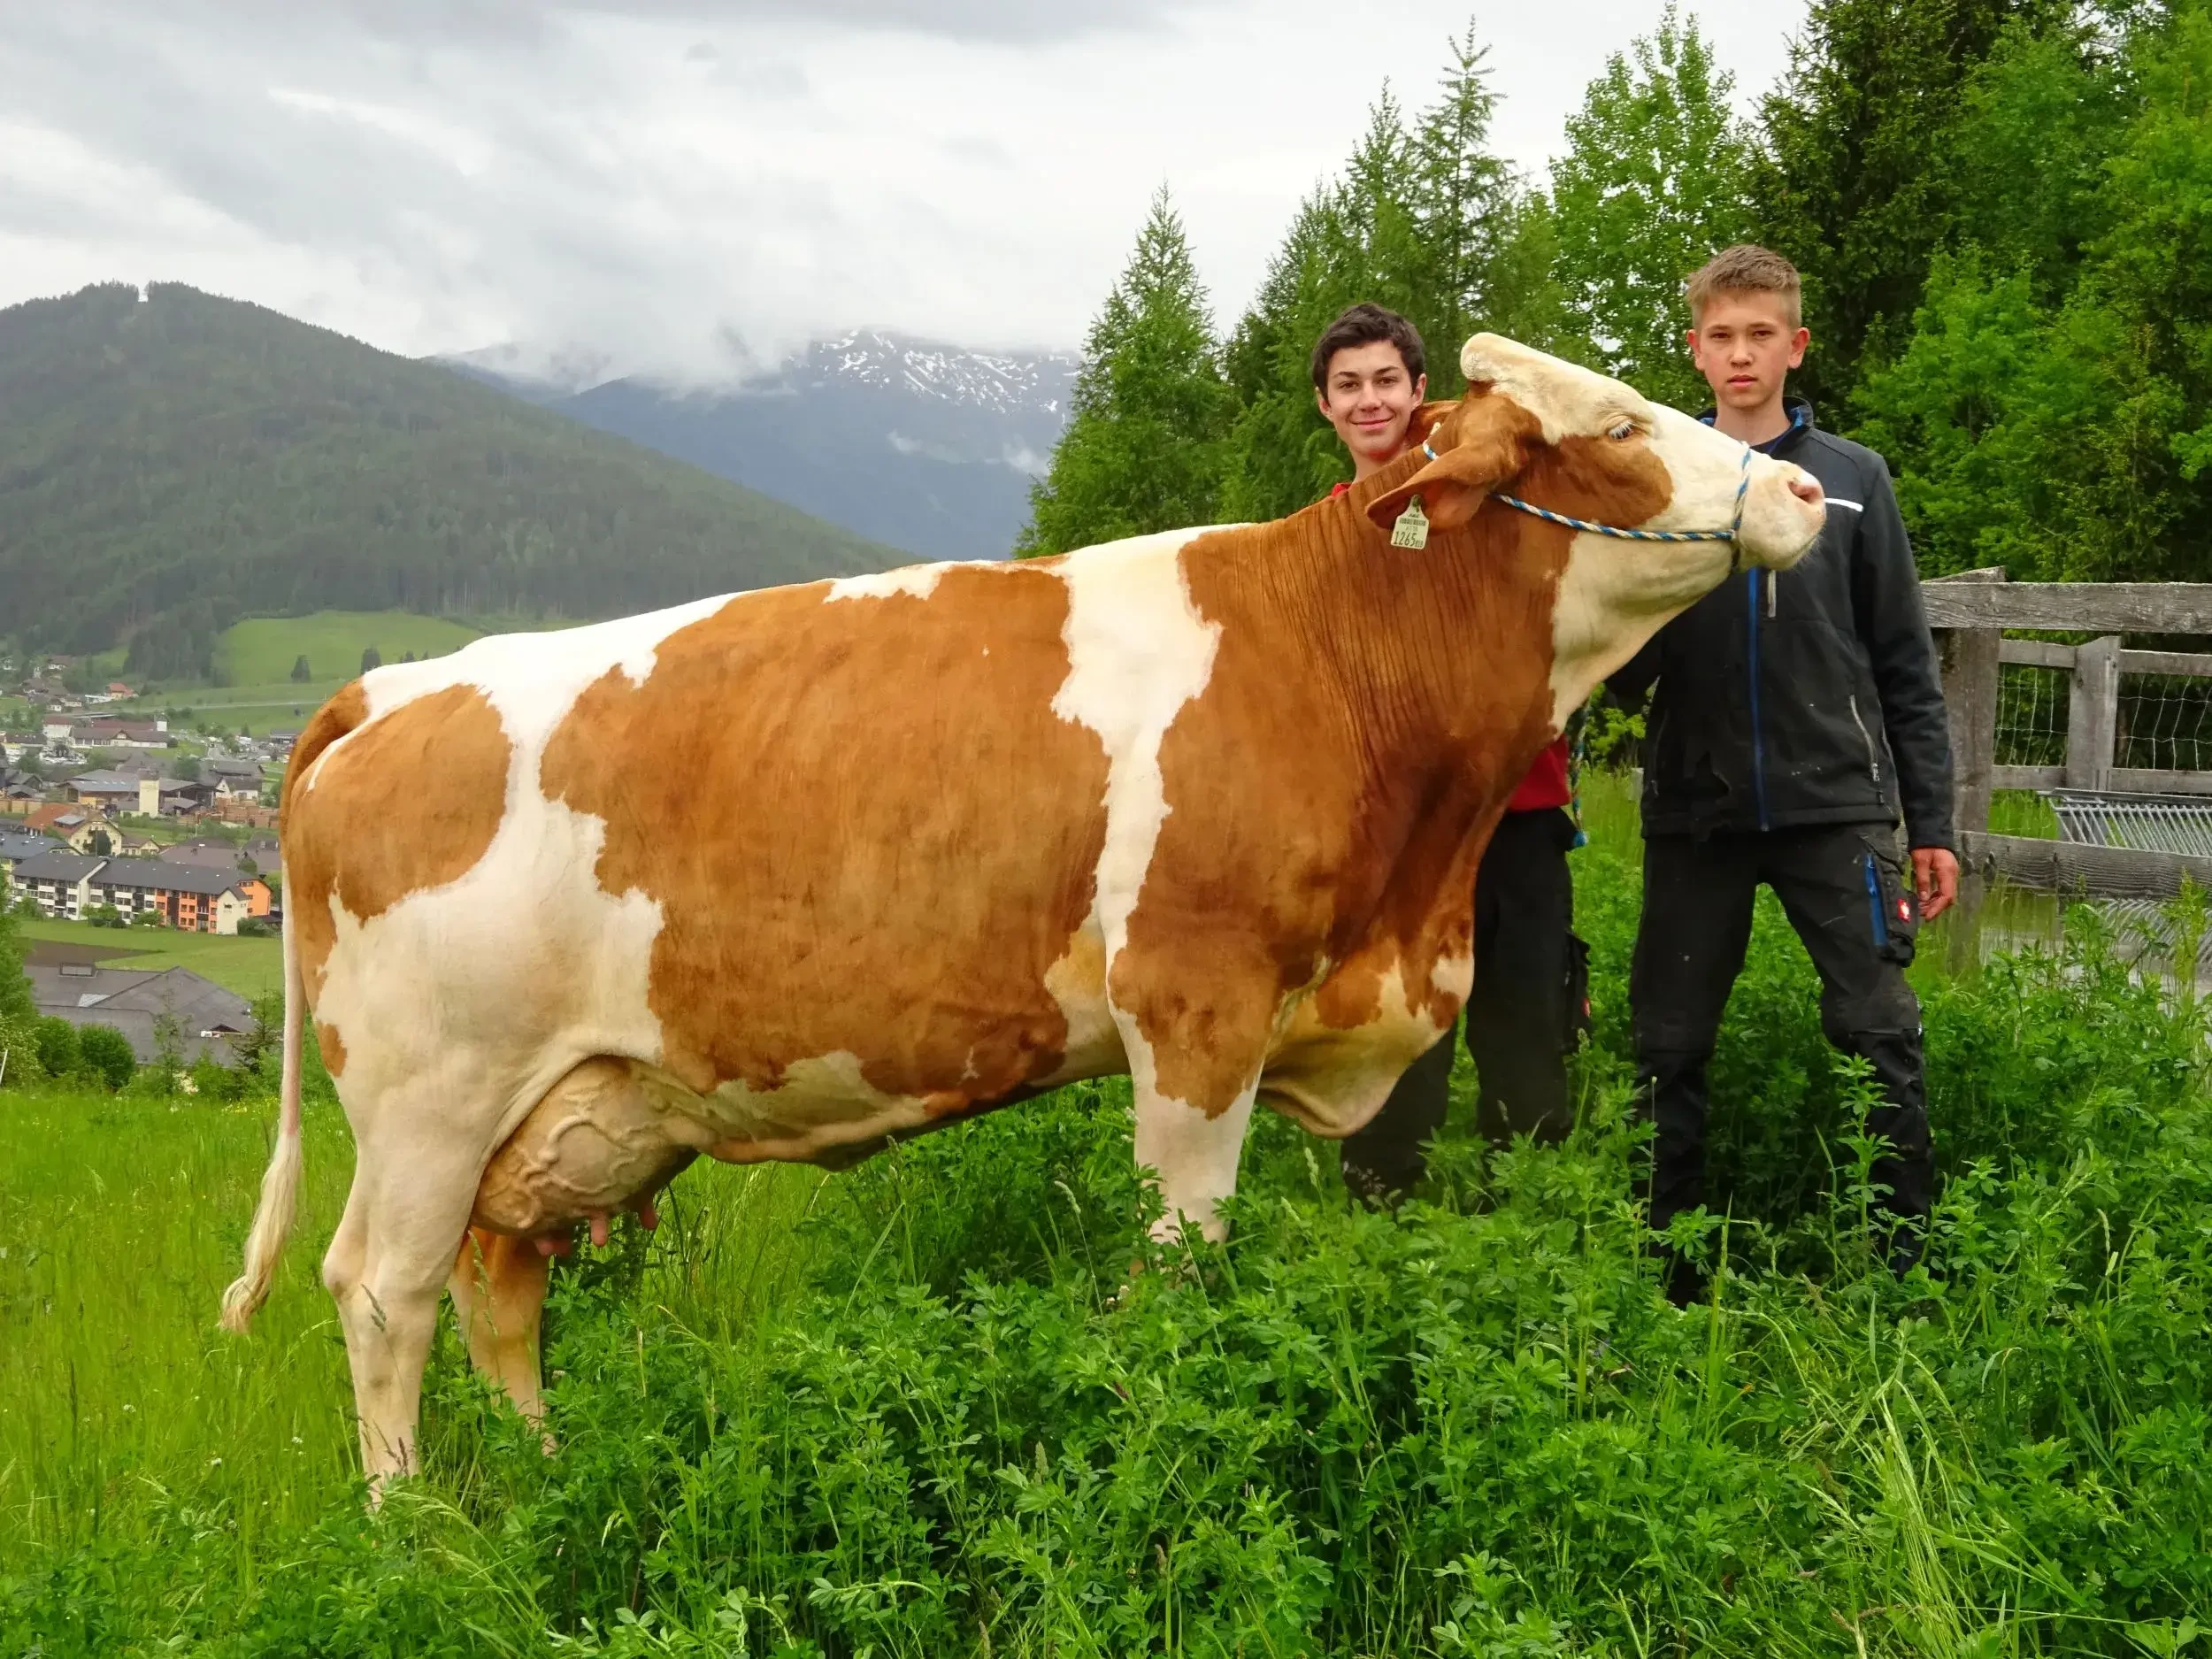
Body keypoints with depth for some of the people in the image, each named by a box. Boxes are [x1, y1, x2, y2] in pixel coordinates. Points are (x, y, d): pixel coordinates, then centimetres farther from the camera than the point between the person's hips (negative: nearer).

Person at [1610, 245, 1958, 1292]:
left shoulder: (1853, 479, 5)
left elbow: (1905, 667, 6)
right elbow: (1621, 676, 6)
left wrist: (1932, 825, 3)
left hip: (1838, 805, -1)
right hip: (1696, 812, 1)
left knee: (1880, 1036, -6)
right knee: (1669, 1047, 7)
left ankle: (1906, 1258, 5)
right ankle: (1666, 1264, 19)